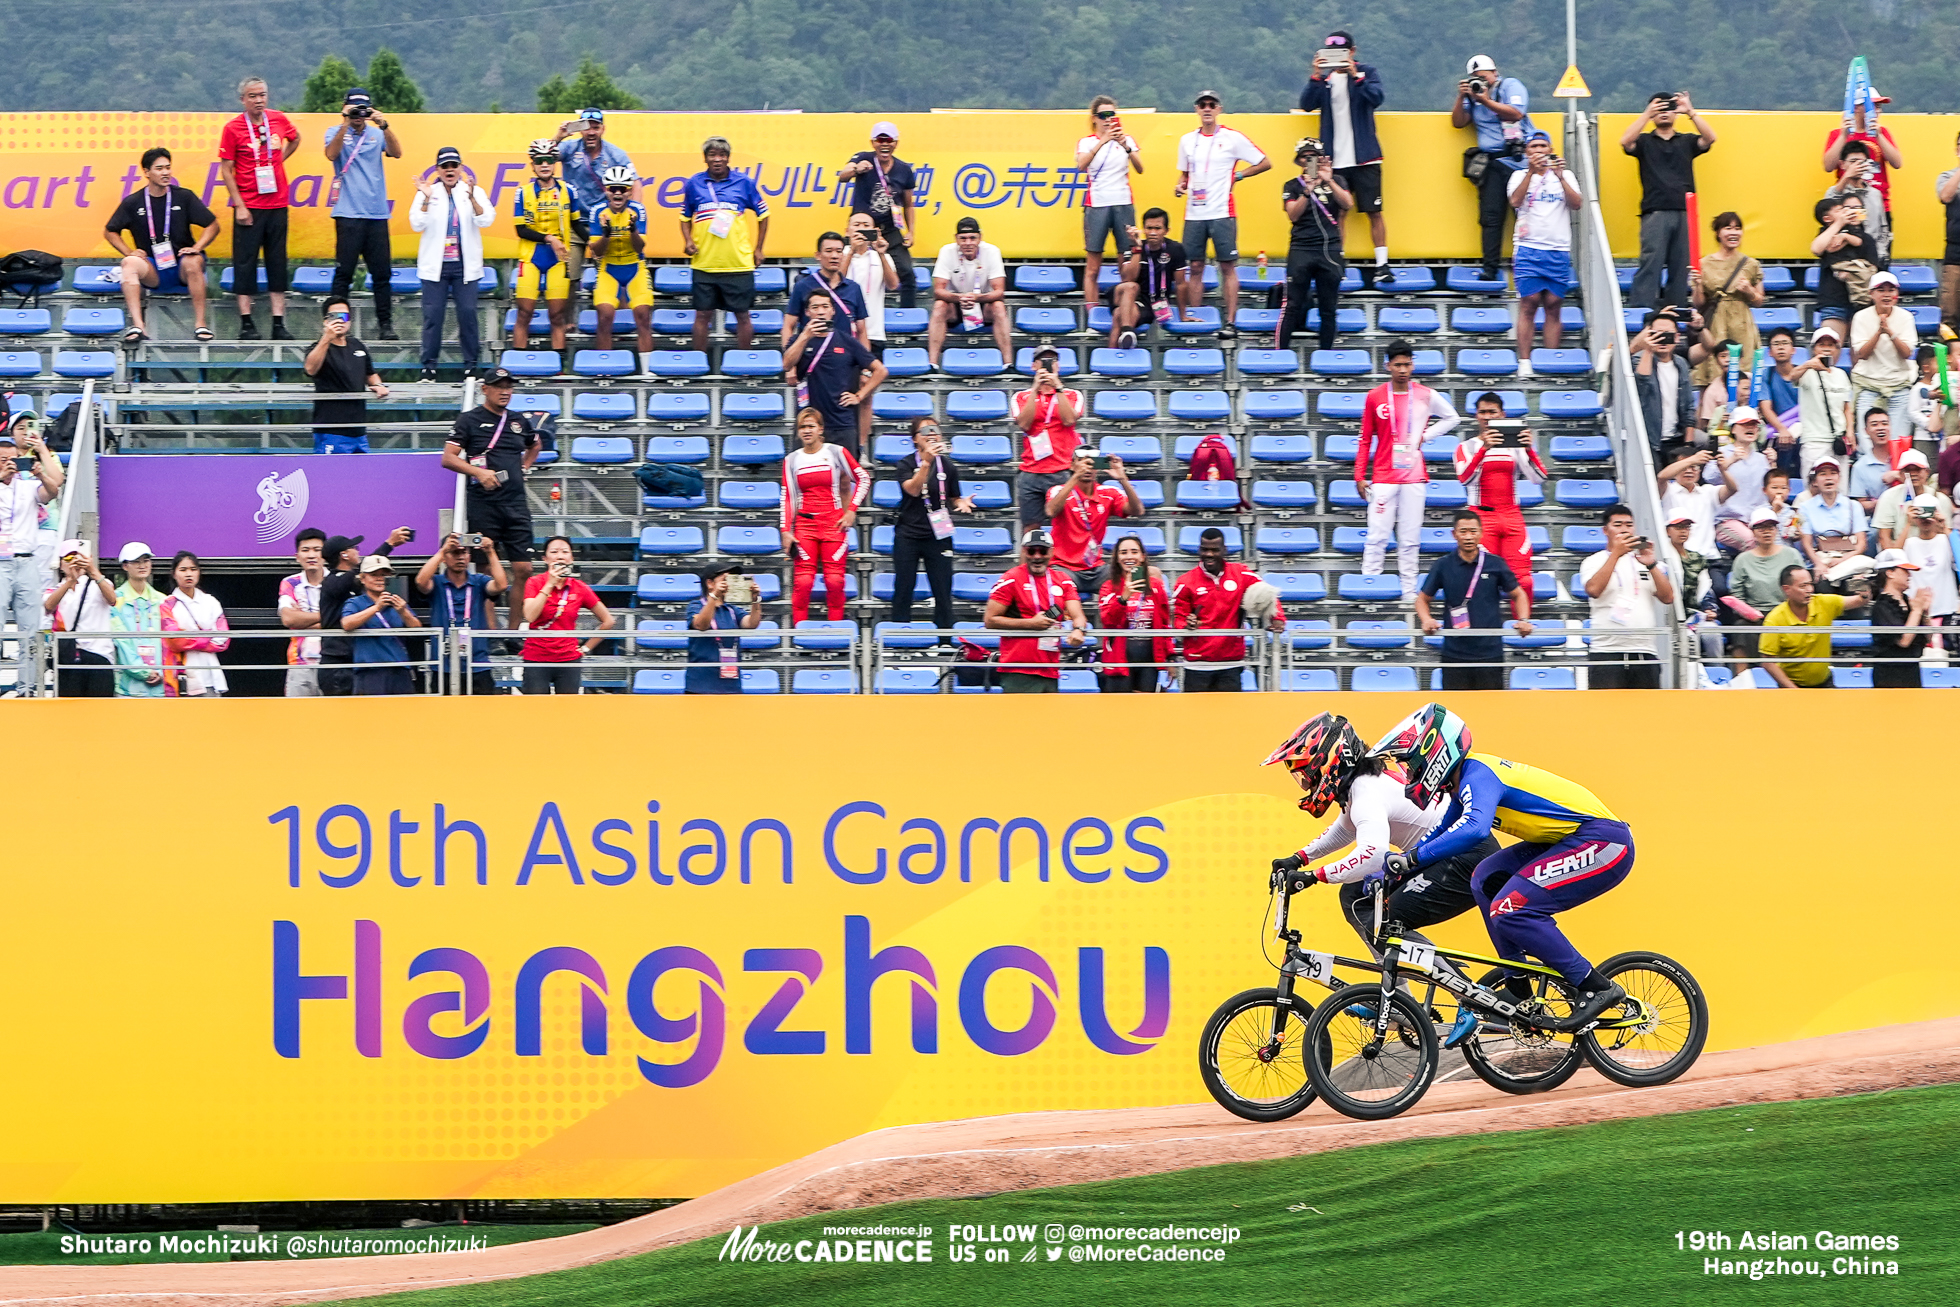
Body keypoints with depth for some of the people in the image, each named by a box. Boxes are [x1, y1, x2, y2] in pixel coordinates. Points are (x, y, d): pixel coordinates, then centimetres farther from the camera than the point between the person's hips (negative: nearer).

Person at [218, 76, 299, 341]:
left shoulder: (279, 120, 4)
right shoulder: (232, 128, -6)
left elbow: (295, 138, 27)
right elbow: (226, 170, -5)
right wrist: (239, 206, -10)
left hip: (277, 204, 4)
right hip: (248, 207, -3)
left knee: (277, 262, 5)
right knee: (245, 263, -1)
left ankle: (279, 323, 8)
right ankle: (246, 323, 3)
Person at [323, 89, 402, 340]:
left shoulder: (376, 134, 13)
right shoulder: (337, 133, 8)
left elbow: (396, 153, -4)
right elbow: (331, 154, -12)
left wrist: (383, 126, -19)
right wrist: (345, 123, -20)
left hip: (377, 213, 3)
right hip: (348, 213, -2)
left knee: (382, 272, 2)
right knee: (343, 272, -4)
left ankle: (385, 324, 6)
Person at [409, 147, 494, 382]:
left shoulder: (474, 192, 5)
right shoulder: (427, 192, 6)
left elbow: (486, 220, -9)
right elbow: (417, 224, -3)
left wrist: (472, 199, -24)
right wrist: (426, 200, -16)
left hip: (465, 265, 0)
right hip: (435, 264, 0)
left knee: (468, 312, -4)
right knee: (432, 314, -2)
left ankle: (472, 364, 5)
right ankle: (428, 365, 3)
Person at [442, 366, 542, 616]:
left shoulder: (520, 420, 14)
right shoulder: (470, 420, 0)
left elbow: (535, 445, 35)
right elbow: (448, 458, -6)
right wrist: (479, 472, -19)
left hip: (516, 504, 4)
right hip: (483, 504, -4)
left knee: (523, 569, -2)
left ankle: (514, 629, 6)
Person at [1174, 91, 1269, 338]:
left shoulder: (1232, 138, -1)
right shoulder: (1187, 140, 12)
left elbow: (1265, 163, 3)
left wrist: (1237, 175, -3)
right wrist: (1181, 186, 4)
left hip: (1222, 213, -4)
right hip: (1193, 213, 4)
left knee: (1228, 267, -3)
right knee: (1195, 266, 4)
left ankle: (1230, 322, -2)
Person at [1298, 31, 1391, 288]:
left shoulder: (1367, 72, 3)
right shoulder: (1323, 78, 8)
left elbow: (1377, 97, -14)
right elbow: (1306, 104, -4)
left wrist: (1356, 76, -27)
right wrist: (1315, 77, -17)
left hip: (1364, 158, -2)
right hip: (1334, 159, 2)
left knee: (1374, 211, -1)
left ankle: (1382, 265, 3)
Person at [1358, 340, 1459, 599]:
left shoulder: (1426, 395, 3)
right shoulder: (1374, 397, 2)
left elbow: (1452, 418, 16)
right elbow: (1365, 440, 6)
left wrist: (1424, 435, 2)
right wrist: (1359, 476, 0)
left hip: (1414, 478, 1)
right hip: (1383, 478, -1)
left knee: (1410, 539, 3)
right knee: (1377, 537, -5)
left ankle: (1410, 592, 6)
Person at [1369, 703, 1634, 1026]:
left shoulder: (1476, 776, -17)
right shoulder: (1468, 777, 13)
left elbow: (1474, 829, -36)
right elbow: (1440, 833, 25)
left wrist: (1412, 858, -33)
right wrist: (1390, 870, 15)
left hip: (1604, 842, -10)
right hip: (1572, 839, 10)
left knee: (1509, 909, -17)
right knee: (1487, 880, 11)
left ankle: (1596, 988, -13)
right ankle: (1518, 986, 11)